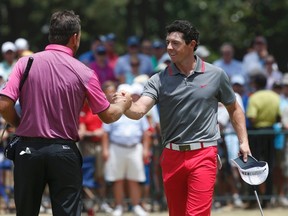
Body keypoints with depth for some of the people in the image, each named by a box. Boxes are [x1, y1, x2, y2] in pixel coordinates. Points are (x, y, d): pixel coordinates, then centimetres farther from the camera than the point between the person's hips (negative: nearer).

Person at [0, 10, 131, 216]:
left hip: (28, 149, 2)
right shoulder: (84, 73, -4)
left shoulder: (25, 63, -2)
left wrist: (21, 126, 12)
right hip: (64, 151, -2)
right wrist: (123, 104, 24)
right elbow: (108, 115, 2)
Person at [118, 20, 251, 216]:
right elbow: (139, 110, -15)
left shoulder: (216, 75, 1)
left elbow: (234, 108, 15)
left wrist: (243, 141, 6)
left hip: (203, 155, -2)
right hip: (172, 156, 3)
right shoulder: (159, 80, 0)